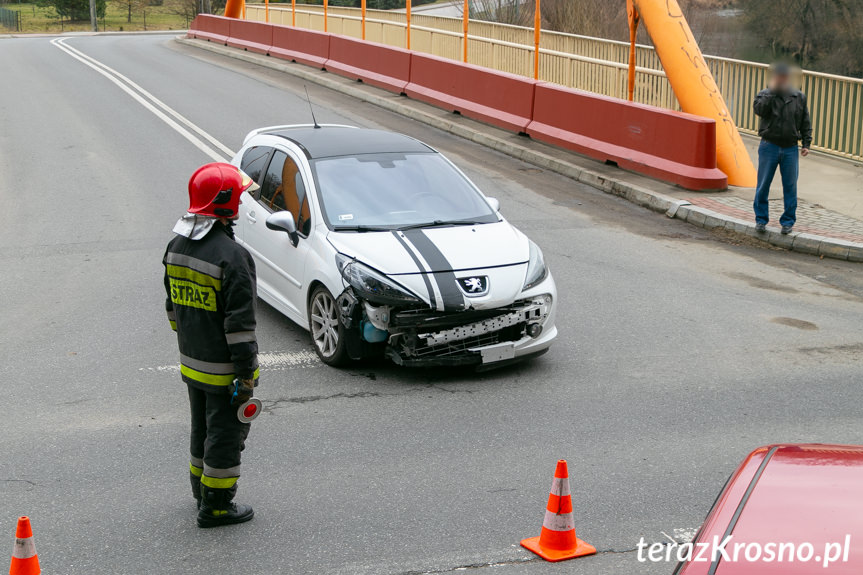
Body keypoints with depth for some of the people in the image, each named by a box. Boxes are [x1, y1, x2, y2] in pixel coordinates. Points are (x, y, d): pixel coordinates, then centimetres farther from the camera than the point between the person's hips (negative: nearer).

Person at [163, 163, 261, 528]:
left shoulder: (176, 245, 3)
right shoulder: (231, 256, -23)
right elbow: (240, 323, -23)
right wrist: (247, 374, -18)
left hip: (190, 363, 8)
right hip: (223, 369, -8)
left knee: (202, 427, 23)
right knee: (225, 433, 5)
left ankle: (202, 489, 38)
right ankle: (215, 506, 15)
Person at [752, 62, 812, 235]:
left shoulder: (799, 97, 8)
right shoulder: (765, 94, 2)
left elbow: (806, 123, 12)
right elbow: (759, 109, -19)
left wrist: (806, 144, 5)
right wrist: (772, 90, -15)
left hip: (791, 149, 1)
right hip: (769, 147, -1)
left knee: (790, 187, 3)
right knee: (763, 185, 2)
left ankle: (788, 221, 12)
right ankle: (761, 219, 14)